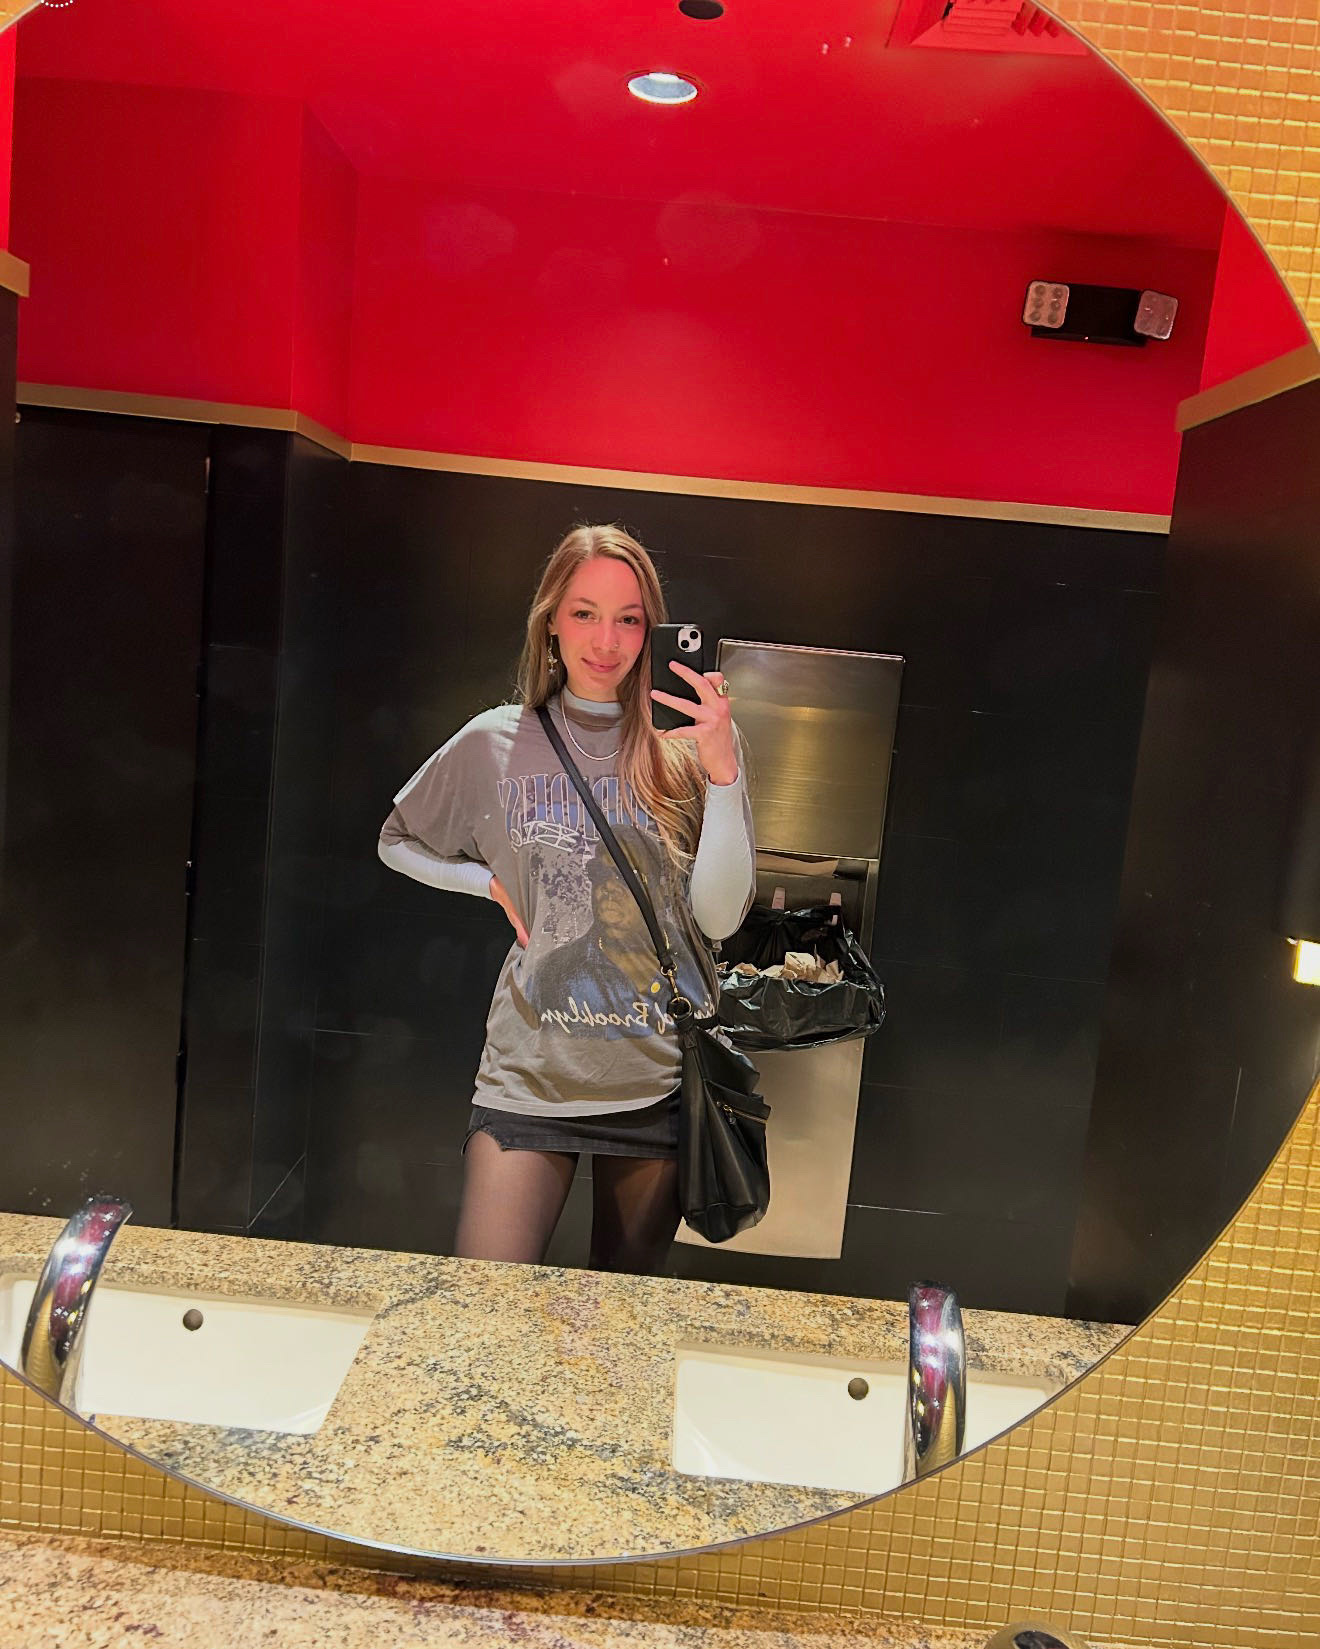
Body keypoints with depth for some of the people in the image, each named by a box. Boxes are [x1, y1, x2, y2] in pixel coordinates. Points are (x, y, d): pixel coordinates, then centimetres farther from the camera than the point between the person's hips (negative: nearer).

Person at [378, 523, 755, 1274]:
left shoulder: (692, 743, -3)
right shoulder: (495, 742, 0)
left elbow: (719, 917, -9)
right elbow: (399, 842, 15)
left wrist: (722, 770, -19)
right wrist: (495, 882, -1)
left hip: (663, 1075, 1)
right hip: (532, 1072, 0)